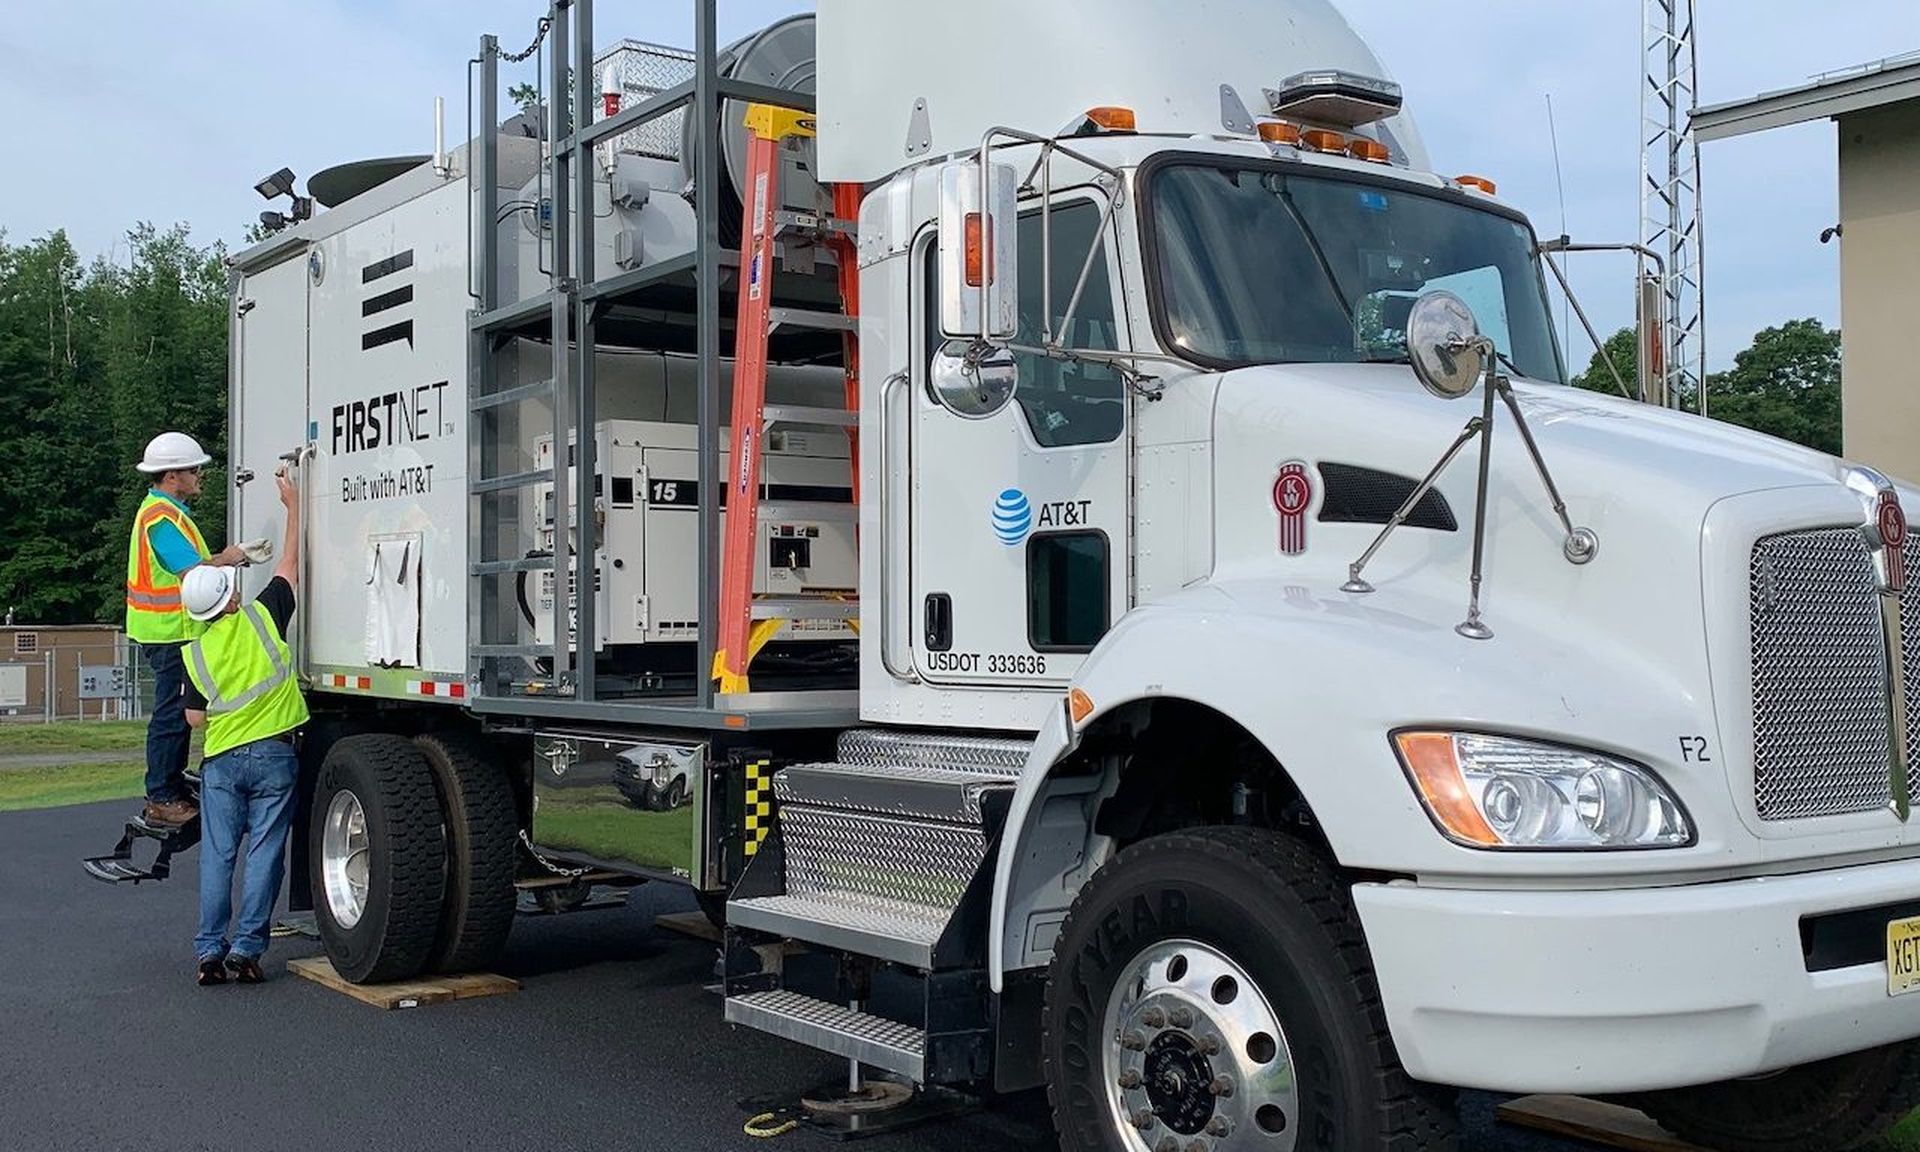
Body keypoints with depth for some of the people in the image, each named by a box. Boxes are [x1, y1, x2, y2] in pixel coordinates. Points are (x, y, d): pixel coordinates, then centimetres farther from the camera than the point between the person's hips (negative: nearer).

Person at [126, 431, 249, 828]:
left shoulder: (164, 511, 17)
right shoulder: (162, 517, -18)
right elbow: (193, 573, -26)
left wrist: (218, 560, 8)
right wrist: (226, 559, -10)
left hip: (173, 630, 11)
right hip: (172, 632, -11)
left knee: (175, 712, 17)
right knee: (172, 714, -5)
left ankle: (172, 788, 25)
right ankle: (162, 800, 0)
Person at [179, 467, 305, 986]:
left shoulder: (194, 653, 0)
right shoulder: (262, 617, -7)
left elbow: (195, 717, 5)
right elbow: (291, 563, 5)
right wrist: (292, 505, 13)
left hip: (222, 759, 2)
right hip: (274, 754, -2)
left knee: (217, 856, 7)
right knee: (264, 854, 1)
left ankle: (209, 952, 7)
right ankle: (246, 949, 0)